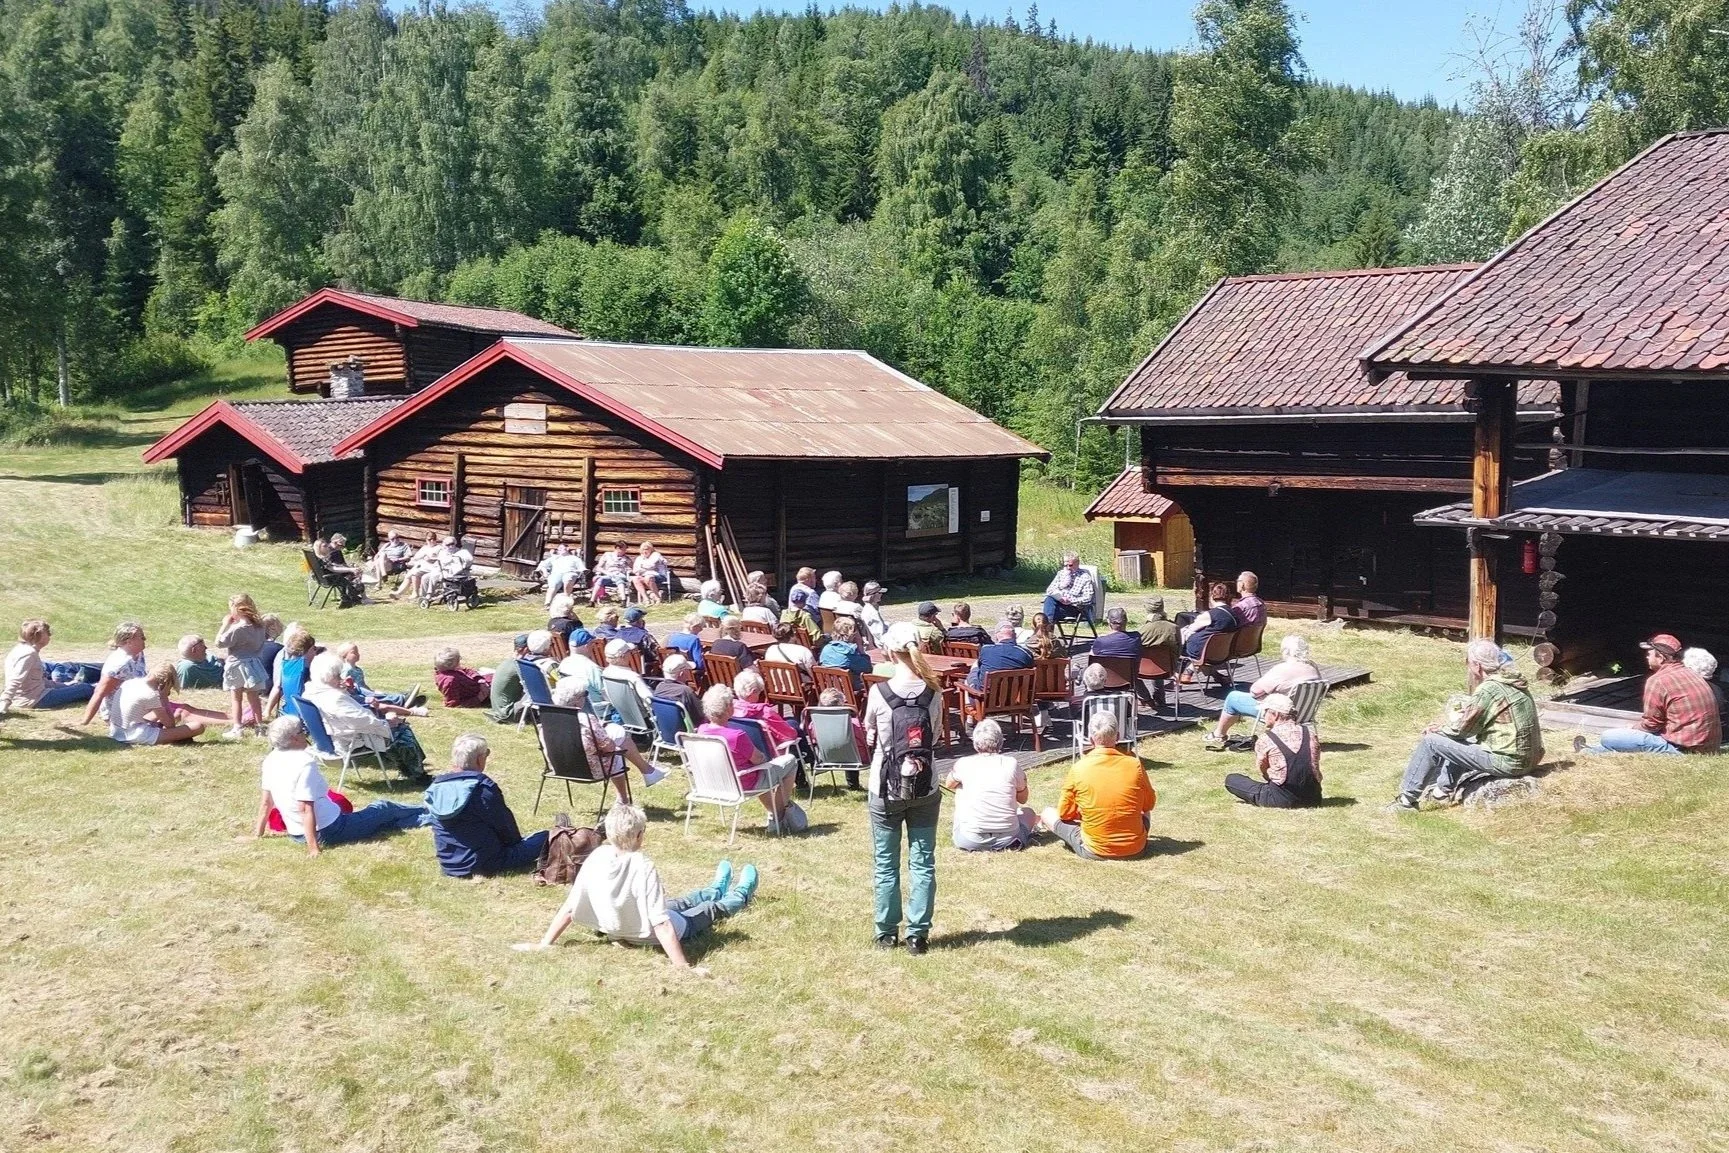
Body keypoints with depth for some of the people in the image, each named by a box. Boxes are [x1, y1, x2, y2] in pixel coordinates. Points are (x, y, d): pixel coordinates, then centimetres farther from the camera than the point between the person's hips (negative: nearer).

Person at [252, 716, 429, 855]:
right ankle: (428, 816, 35)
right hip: (329, 831, -8)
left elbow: (266, 800, 7)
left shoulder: (271, 759, -1)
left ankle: (422, 815, 42)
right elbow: (306, 808, -29)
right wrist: (313, 846, -28)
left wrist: (260, 830, 18)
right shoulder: (304, 763, -25)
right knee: (383, 808, 14)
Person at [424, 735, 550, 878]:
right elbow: (505, 825, -9)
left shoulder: (435, 788, -1)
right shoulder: (483, 788, -20)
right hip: (484, 866, -7)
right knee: (545, 838, 5)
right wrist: (518, 841, 13)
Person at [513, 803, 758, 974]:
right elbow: (661, 924, -38)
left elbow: (569, 908, -16)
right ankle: (739, 896, 57)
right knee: (711, 909, 25)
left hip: (614, 928, 5)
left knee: (677, 904, 34)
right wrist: (684, 966, -36)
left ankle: (717, 890, 63)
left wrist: (544, 944, -6)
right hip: (649, 936, -5)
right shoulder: (643, 869, -37)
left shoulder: (595, 860, -22)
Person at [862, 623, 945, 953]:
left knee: (885, 864, 11)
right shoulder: (933, 692, -7)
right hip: (925, 790, 2)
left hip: (885, 790, -1)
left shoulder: (879, 693, -12)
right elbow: (936, 735, 5)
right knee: (923, 863, 10)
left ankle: (887, 932, 18)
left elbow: (869, 736, 3)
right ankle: (917, 934, 11)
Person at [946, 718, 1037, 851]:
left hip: (970, 840, -2)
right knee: (1029, 813, 34)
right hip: (1007, 839, 2)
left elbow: (949, 784, 19)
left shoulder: (964, 764, -5)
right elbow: (1023, 799, 12)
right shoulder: (1011, 764, -4)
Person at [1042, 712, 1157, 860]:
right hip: (1135, 849, 3)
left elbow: (1064, 813, 1)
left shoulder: (1078, 768, -11)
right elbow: (1149, 804, 9)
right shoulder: (1134, 764, -7)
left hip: (1094, 852, -3)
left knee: (1048, 814, 15)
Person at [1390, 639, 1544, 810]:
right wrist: (1441, 729, 8)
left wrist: (1436, 731, 7)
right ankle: (1445, 788, 32)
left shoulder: (1489, 690, -19)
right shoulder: (1512, 683, 10)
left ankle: (1407, 799, 3)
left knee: (1430, 742, -5)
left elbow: (1460, 727, -12)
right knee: (1457, 740, 27)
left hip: (1506, 761, -9)